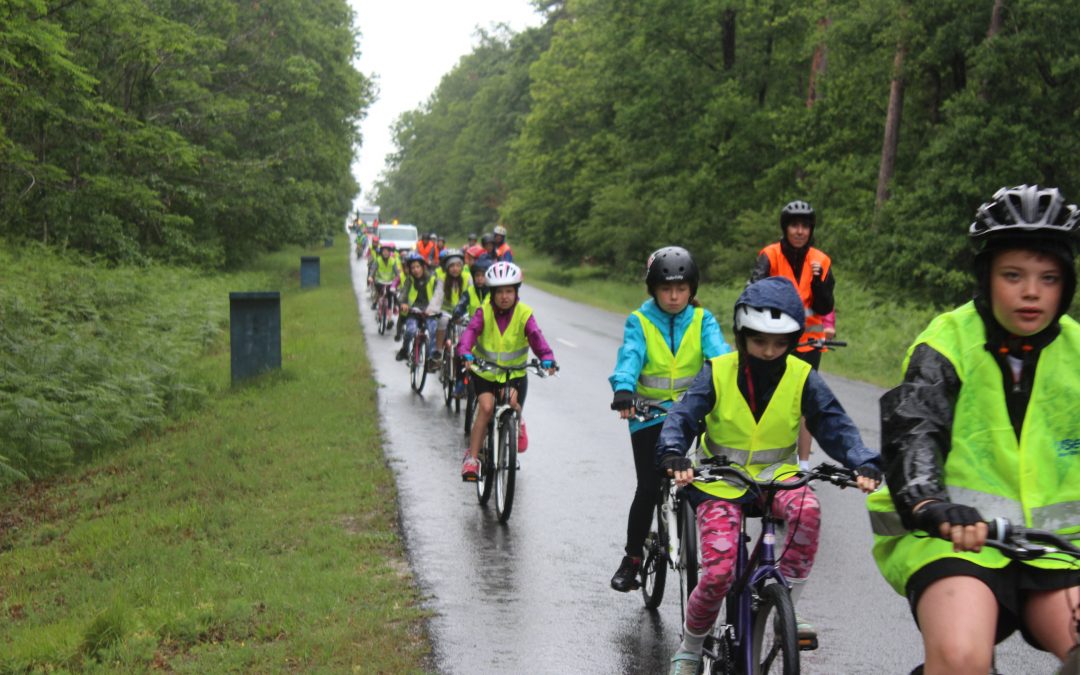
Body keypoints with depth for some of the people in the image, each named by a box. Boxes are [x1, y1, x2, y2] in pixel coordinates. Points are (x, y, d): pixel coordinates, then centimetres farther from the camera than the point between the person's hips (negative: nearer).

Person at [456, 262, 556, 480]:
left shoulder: (524, 314, -10)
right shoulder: (484, 312, -10)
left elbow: (536, 337, -24)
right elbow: (471, 331, -25)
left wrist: (547, 358, -43)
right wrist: (465, 353, -45)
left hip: (514, 373, 0)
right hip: (485, 371, 0)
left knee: (512, 402, -23)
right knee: (486, 407, -20)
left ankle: (518, 424, 16)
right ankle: (471, 458, -10)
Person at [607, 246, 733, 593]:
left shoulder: (702, 320, 1)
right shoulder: (639, 321, -2)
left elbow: (718, 351, -15)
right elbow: (630, 356, -18)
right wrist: (623, 391, -38)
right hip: (649, 415, -1)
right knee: (649, 487, -6)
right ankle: (632, 558, 11)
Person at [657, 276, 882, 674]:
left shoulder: (801, 378, -5)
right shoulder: (718, 373, -8)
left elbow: (834, 424, -7)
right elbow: (682, 417, -12)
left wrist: (864, 464, -24)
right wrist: (674, 456, -33)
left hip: (776, 476, 1)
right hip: (722, 481, -1)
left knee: (807, 508, -34)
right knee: (718, 572, -17)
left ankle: (788, 605, -18)